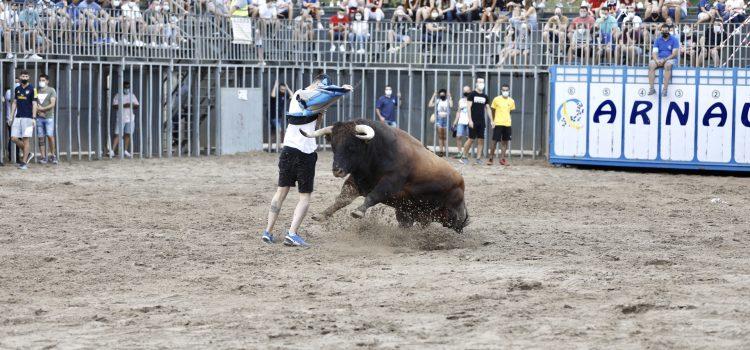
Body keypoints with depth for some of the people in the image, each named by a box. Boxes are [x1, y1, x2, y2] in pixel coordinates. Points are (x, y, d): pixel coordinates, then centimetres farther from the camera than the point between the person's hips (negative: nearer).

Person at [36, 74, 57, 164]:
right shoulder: (36, 91, 12)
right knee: (41, 138, 0)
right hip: (39, 118, 3)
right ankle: (43, 157, 4)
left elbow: (52, 104, -6)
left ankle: (52, 155, 3)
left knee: (50, 136, -12)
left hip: (49, 117, -3)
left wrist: (42, 109, -14)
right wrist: (38, 111, -8)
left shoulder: (51, 90, 2)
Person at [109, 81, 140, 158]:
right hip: (120, 119, -3)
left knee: (127, 135, 0)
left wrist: (133, 105, -11)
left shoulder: (132, 95, 14)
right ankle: (112, 151, -11)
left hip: (130, 118, 3)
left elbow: (137, 106, 11)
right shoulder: (118, 96, 3)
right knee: (117, 135, -9)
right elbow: (114, 106, -7)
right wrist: (124, 105, -18)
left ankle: (125, 151, 4)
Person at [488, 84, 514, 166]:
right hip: (498, 124, -4)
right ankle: (490, 158, 5)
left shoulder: (511, 101, 6)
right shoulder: (496, 99, -2)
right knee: (495, 141, -3)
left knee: (505, 141, 6)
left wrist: (507, 119, 8)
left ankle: (502, 159, 12)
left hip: (507, 124, 4)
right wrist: (492, 121, -5)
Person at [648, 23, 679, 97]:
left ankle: (665, 89, -42)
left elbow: (674, 54, -7)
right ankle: (651, 88, -32)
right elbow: (654, 52, 3)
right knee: (651, 64, -29)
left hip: (670, 59, -3)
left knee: (668, 64, -39)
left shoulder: (674, 40, 2)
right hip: (659, 59, 3)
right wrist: (657, 60, -19)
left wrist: (665, 60, -19)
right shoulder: (658, 40, 13)